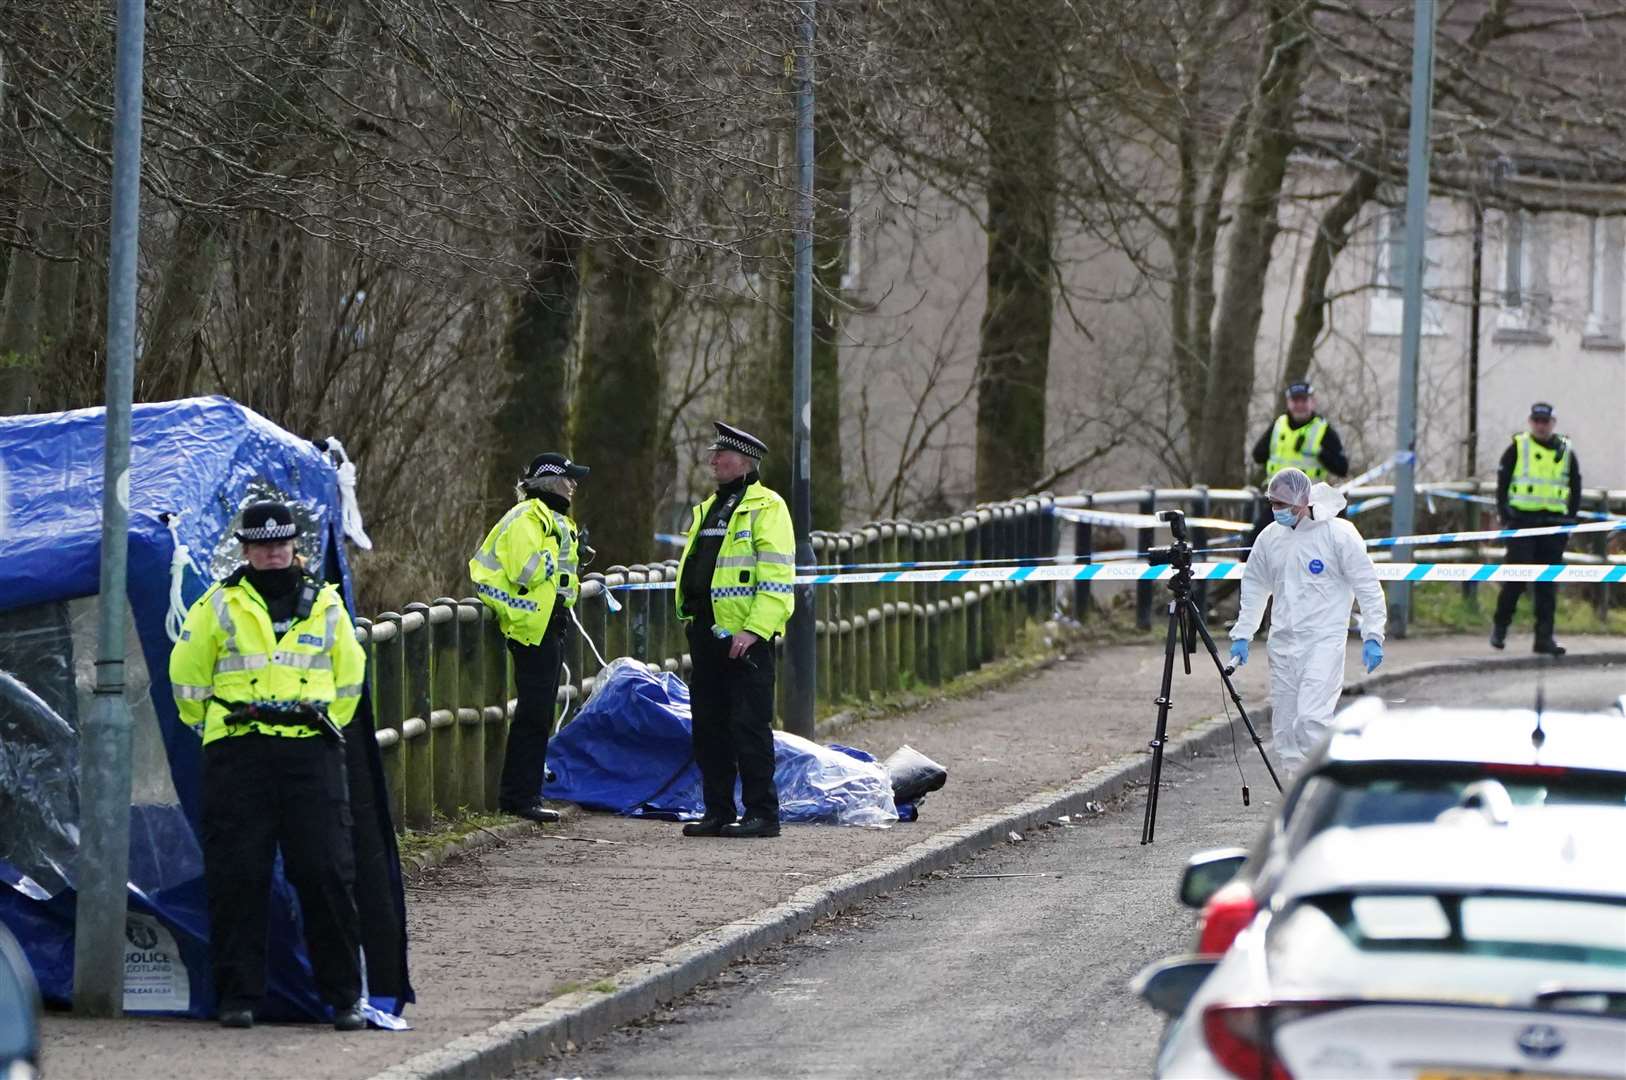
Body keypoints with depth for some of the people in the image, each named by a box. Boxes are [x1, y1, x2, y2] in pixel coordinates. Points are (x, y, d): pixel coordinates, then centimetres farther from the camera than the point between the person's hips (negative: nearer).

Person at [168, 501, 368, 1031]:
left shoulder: (326, 605, 13)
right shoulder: (220, 606, 5)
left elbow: (350, 674, 24)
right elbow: (187, 672, 13)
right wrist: (213, 728, 15)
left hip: (312, 752, 1)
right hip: (238, 754, -1)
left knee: (328, 874, -3)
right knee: (237, 877, -3)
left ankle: (344, 996, 3)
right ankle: (238, 996, 3)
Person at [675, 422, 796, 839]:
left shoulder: (766, 507, -7)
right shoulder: (707, 510, 20)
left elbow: (778, 576, -15)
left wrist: (754, 630, -21)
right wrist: (689, 616, 18)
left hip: (745, 637, -9)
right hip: (706, 632, 9)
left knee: (749, 726, -8)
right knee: (710, 726, 9)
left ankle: (762, 814, -4)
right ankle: (718, 812, 15)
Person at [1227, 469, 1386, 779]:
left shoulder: (1338, 534, -6)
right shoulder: (1270, 537, 9)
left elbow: (1368, 586, -3)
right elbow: (1254, 588, 20)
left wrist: (1372, 636, -9)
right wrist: (1242, 634, 13)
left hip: (1324, 640, -6)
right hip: (1282, 643, 6)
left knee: (1311, 718, -20)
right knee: (1284, 726, 5)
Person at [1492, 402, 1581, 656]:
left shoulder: (1566, 452, 10)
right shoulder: (1517, 448, 3)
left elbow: (1576, 490, 16)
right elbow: (1502, 483, 2)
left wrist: (1570, 519, 6)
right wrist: (1505, 517, -6)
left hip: (1553, 524, 3)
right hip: (1522, 519, -3)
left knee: (1548, 583, 2)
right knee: (1517, 577, -8)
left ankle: (1544, 636, 4)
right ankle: (1500, 626, 7)